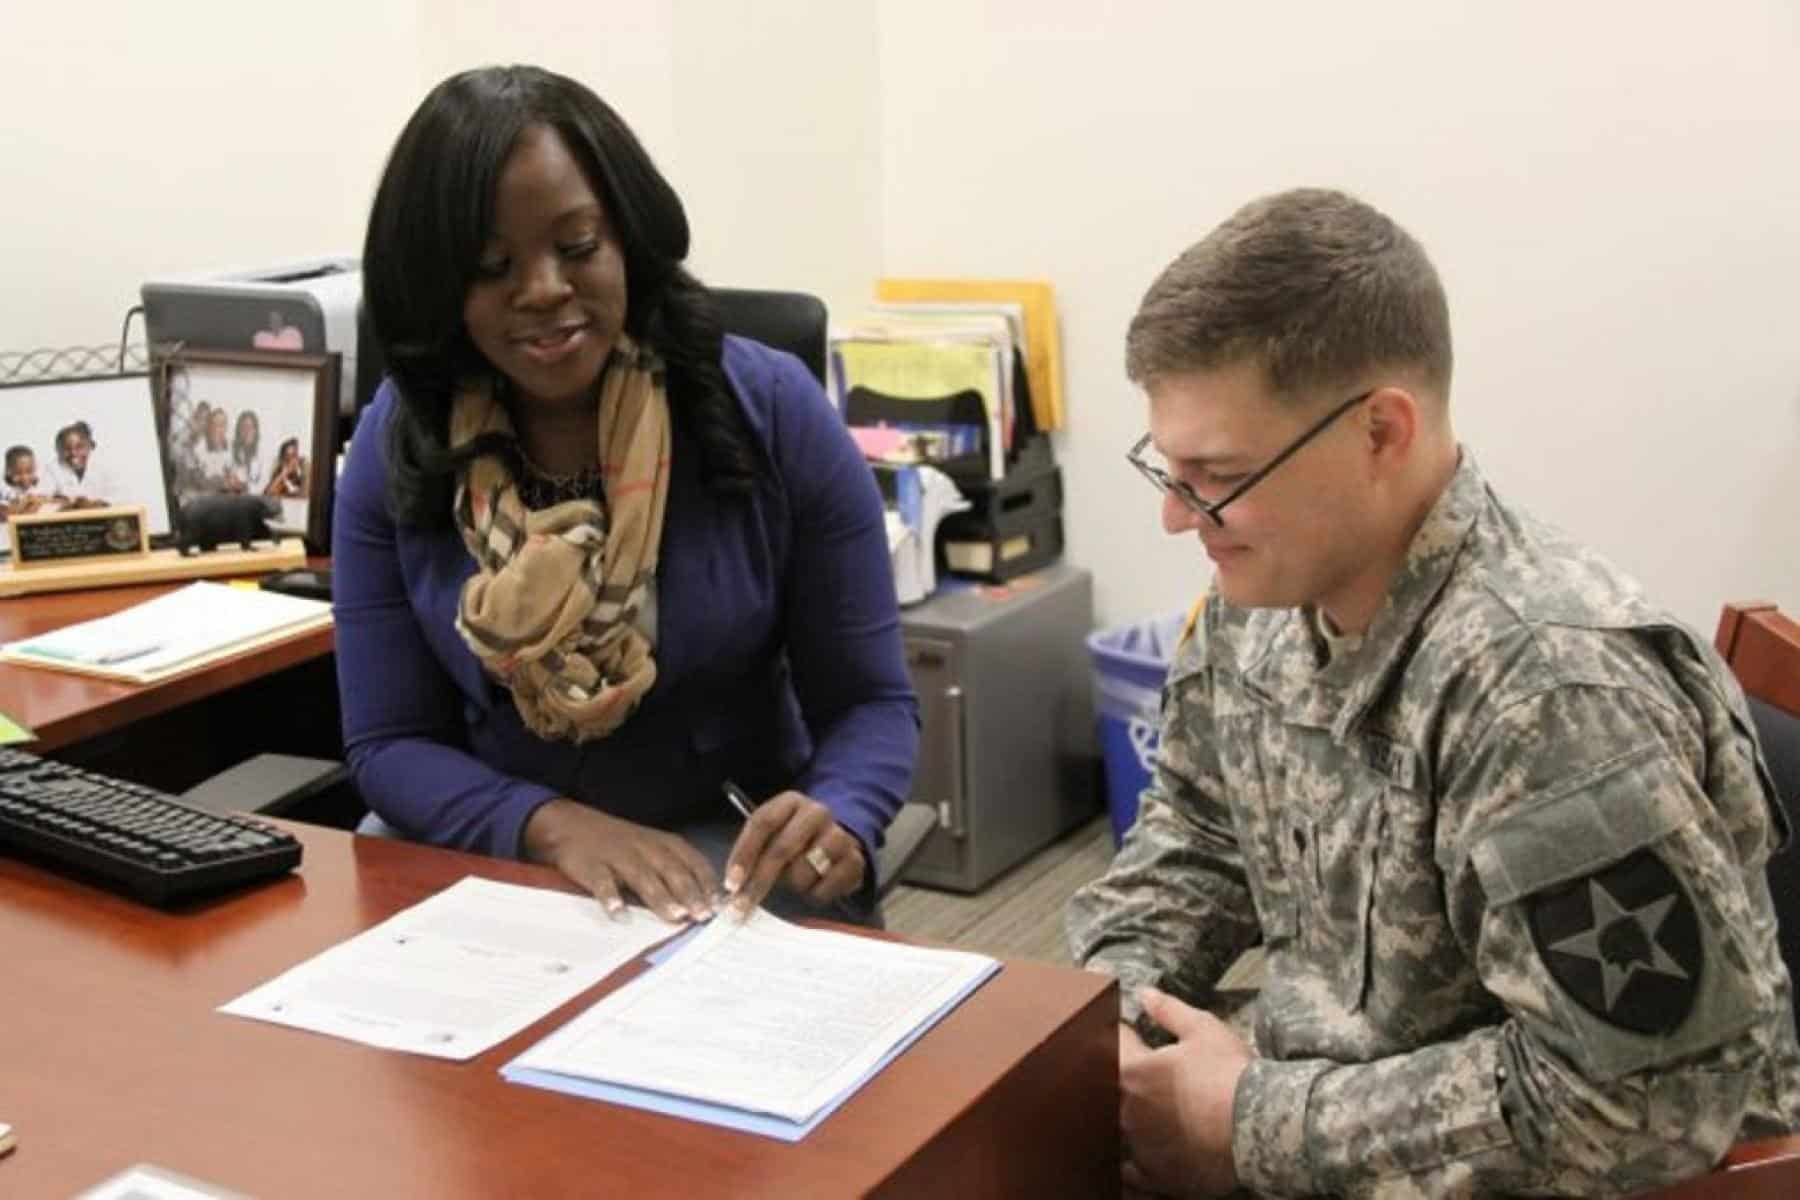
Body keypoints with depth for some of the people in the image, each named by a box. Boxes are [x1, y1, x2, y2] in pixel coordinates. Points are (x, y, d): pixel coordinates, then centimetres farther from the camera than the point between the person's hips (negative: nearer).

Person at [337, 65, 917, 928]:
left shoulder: (771, 409, -9)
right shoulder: (396, 446, -4)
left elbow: (869, 699, -6)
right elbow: (388, 742, -4)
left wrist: (837, 820, -28)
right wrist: (556, 826, -24)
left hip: (734, 853, -1)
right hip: (493, 857, 2)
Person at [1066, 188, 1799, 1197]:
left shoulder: (1550, 686, -27)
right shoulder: (1265, 592, -3)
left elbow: (1638, 1102, -27)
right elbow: (1197, 828, 12)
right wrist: (1101, 1018, -5)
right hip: (1338, 1090, 7)